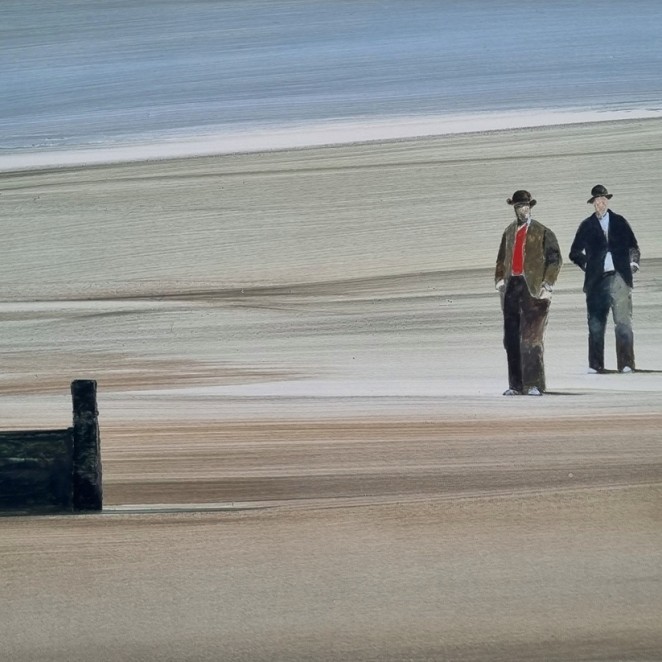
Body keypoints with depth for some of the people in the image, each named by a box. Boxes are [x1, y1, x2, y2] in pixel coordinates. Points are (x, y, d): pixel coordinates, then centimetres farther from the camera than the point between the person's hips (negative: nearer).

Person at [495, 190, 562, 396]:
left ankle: (534, 385, -7)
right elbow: (501, 259, 23)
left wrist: (547, 284, -10)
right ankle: (516, 385, 9)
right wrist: (499, 279, 8)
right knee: (511, 338, 4)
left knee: (531, 337, -10)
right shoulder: (509, 232, 17)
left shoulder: (542, 232, 2)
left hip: (532, 288, -5)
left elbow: (555, 259, -1)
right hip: (512, 286, 5)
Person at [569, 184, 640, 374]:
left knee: (623, 322, -8)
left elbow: (633, 246, 19)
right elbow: (575, 252, 17)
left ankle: (626, 364, -8)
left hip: (619, 278, 0)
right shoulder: (587, 226, 10)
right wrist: (587, 265, 5)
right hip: (597, 280, 0)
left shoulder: (619, 222, 12)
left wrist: (633, 262, 4)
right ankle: (595, 365, 6)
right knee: (595, 325, 1)